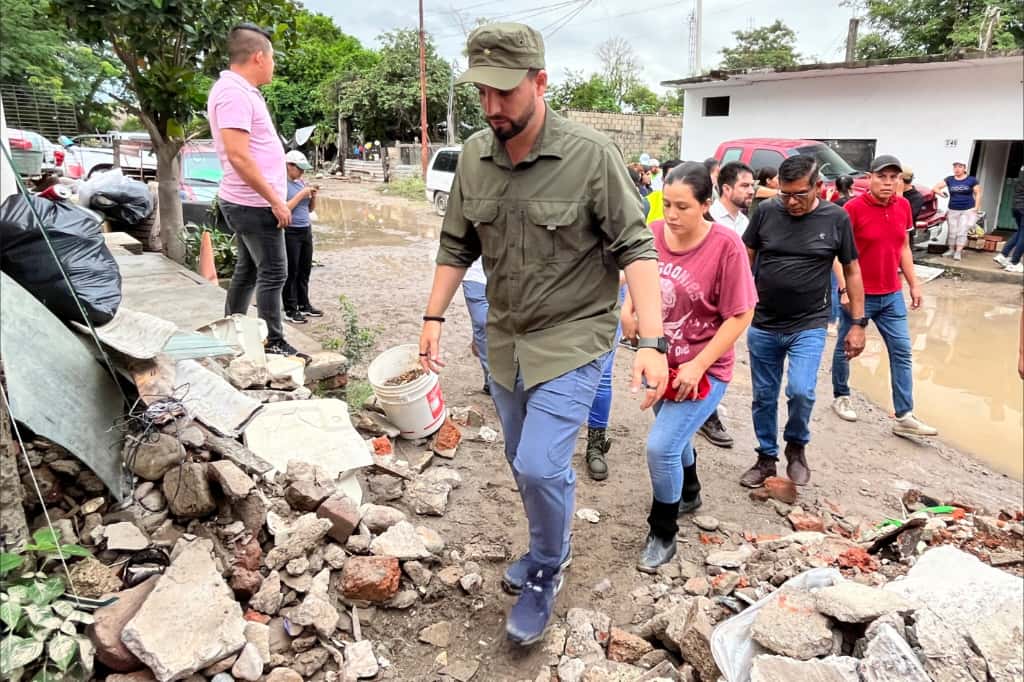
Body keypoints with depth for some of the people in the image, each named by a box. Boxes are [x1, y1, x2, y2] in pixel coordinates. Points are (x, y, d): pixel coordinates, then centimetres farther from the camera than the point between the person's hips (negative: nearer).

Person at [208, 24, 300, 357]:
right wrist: (275, 201, -21)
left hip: (247, 202, 10)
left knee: (247, 271, 16)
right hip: (255, 203, -10)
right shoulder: (234, 92, -17)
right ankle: (273, 344, 5)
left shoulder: (238, 90, 15)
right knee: (273, 273, -4)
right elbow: (238, 156, -24)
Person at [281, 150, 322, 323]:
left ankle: (304, 305, 23)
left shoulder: (301, 182, 14)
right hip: (290, 232, -7)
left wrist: (313, 196, 0)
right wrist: (301, 194, -15)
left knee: (305, 270, 13)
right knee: (291, 272, -3)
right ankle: (290, 310, 3)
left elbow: (311, 208, 19)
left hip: (306, 230, 7)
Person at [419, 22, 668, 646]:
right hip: (505, 339, 6)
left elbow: (636, 248, -17)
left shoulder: (592, 154, -16)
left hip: (573, 339, -5)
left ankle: (546, 574, 18)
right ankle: (550, 549, 45)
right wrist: (434, 318, 7)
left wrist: (652, 342, -25)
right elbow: (457, 246, 9)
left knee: (541, 465, -12)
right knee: (527, 463, 18)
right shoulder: (474, 157, -1)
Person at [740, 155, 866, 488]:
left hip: (809, 326, -1)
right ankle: (766, 457, 30)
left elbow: (852, 271, 4)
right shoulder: (766, 212, -3)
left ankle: (797, 446, 13)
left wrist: (858, 323, 2)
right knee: (764, 397, 10)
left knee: (801, 391, -17)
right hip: (763, 325, 2)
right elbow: (745, 260, 5)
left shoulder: (836, 218, -4)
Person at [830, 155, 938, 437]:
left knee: (902, 352, 4)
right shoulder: (853, 208, -13)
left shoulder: (903, 206, 5)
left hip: (892, 295, 6)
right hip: (859, 295, -5)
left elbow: (903, 248, 14)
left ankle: (904, 417, 9)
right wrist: (844, 286, -22)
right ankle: (840, 397, 30)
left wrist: (914, 284, 12)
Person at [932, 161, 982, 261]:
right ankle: (951, 250, 18)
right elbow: (935, 188, 5)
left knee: (962, 231, -7)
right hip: (953, 210, 2)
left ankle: (958, 252, -7)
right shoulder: (949, 180, 3)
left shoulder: (972, 180, 0)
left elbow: (978, 194, 2)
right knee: (952, 231, 6)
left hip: (968, 210, -2)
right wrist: (941, 192, -12)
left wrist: (976, 208, -5)